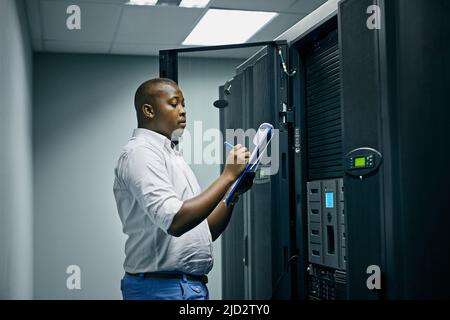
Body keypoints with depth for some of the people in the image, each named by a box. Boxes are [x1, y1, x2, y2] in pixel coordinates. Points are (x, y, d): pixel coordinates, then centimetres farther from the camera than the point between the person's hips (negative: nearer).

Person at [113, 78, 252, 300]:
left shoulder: (172, 156, 17)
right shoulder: (140, 152, -10)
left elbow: (205, 232, 15)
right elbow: (176, 221, -24)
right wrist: (228, 175, -18)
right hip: (163, 287, -8)